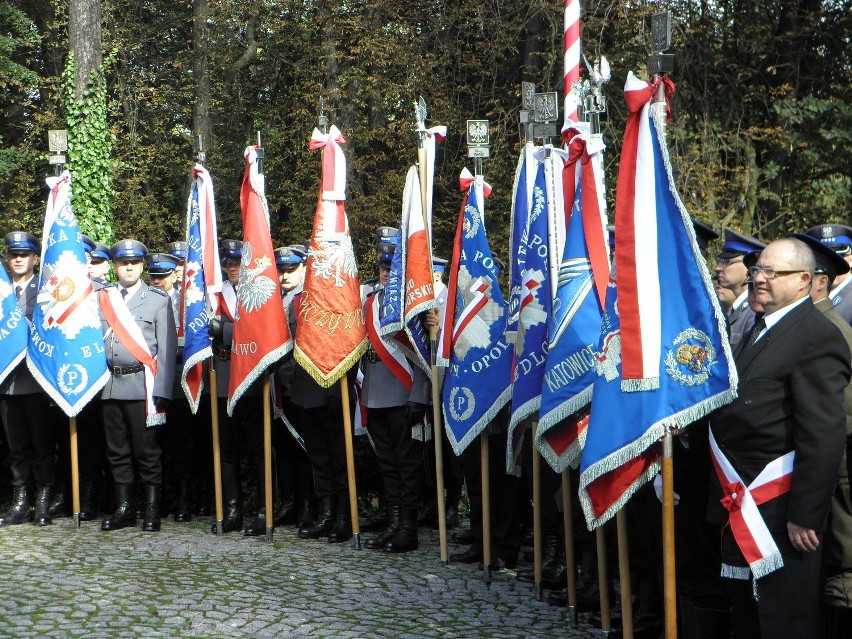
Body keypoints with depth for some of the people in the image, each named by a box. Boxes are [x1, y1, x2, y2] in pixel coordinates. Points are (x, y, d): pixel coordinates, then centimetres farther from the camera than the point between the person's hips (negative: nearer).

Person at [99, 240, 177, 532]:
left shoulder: (158, 300, 4)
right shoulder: (101, 299, 12)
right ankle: (124, 508, 17)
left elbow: (167, 349, -1)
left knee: (146, 450, -1)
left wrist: (161, 391, -8)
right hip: (109, 384, 3)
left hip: (141, 384, -3)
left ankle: (152, 509, 7)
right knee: (117, 451, 9)